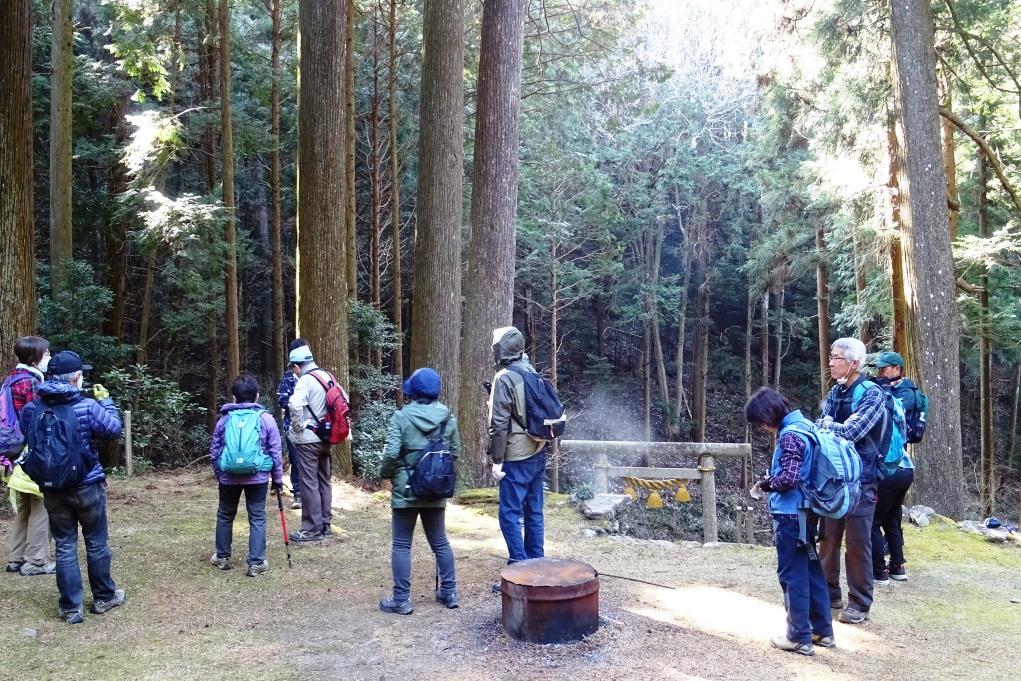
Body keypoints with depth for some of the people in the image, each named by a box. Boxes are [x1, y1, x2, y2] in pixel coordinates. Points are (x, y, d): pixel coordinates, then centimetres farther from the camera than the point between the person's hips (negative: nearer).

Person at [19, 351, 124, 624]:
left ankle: (70, 607, 12)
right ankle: (104, 597, 25)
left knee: (65, 546, 10)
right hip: (87, 486, -3)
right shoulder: (88, 407, -17)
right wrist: (106, 401, 5)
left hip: (53, 489, 3)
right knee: (97, 543, 12)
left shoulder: (31, 409, -4)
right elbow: (114, 430, -5)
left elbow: (29, 441, 11)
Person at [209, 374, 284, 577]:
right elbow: (275, 453, -3)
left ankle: (222, 557, 32)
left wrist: (218, 473, 23)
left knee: (225, 515, 19)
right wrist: (278, 478, 7)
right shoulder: (266, 419, -4)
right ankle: (256, 563, 3)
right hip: (257, 477, -2)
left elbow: (214, 452, 8)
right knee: (257, 518, 5)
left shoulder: (224, 419, 1)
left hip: (229, 477, 2)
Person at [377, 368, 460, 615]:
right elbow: (455, 451, 5)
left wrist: (384, 473, 1)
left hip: (406, 490, -4)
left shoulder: (401, 416, -13)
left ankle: (401, 600, 9)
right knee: (440, 542, 16)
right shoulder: (447, 417, 0)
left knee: (401, 545, 6)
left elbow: (391, 453, -17)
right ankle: (449, 592, 23)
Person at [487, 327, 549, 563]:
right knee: (534, 511, 15)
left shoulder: (504, 378, -13)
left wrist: (497, 460, -12)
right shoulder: (531, 371, 8)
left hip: (517, 457, -8)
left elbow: (499, 423, -15)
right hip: (538, 454, 8)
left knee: (509, 514, -2)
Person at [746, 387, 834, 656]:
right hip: (806, 512, 9)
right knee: (811, 570, 17)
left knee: (792, 575, 1)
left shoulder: (790, 435, -20)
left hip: (790, 515, -9)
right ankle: (822, 630, 26)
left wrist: (765, 483, -6)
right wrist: (771, 481, 8)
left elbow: (788, 479, -24)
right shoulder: (804, 425, 9)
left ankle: (799, 637, 10)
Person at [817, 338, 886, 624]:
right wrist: (831, 425, -19)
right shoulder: (835, 392, 9)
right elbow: (823, 425, 2)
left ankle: (859, 603, 13)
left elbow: (850, 432, -20)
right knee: (828, 539, 12)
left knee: (858, 543, 1)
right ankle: (829, 593, 26)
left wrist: (827, 425, -7)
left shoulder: (872, 394, -11)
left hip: (860, 478, -6)